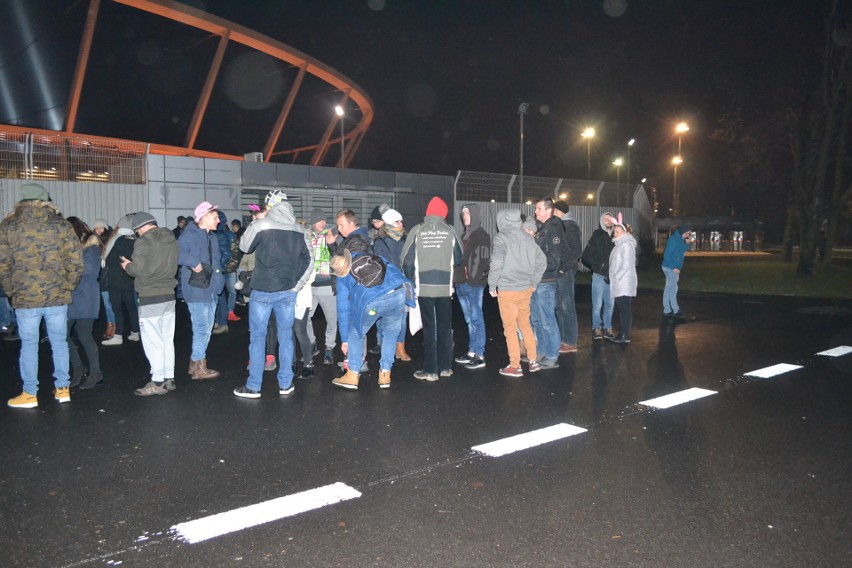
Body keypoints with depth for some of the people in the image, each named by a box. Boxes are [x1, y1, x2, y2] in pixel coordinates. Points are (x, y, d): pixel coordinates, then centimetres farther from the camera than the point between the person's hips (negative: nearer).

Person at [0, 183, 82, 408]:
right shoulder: (61, 224, 0)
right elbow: (76, 261, -3)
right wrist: (67, 287, 9)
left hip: (25, 297, -1)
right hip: (58, 296, 1)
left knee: (29, 345, 9)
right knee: (59, 342, 11)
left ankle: (29, 394, 16)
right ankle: (62, 389, 18)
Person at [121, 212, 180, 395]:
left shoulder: (143, 242, -13)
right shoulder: (172, 239, 8)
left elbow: (139, 269, -17)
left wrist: (128, 266, 2)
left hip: (150, 298, -7)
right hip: (169, 295, 7)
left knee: (153, 341, 0)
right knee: (167, 339, 12)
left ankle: (158, 382, 3)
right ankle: (169, 378, 18)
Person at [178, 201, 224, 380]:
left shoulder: (212, 237, 16)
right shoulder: (190, 235, -11)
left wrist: (218, 279, 10)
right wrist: (193, 262, -27)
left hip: (211, 289, 9)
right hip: (196, 289, -9)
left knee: (205, 329, 15)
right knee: (202, 329, -6)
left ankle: (195, 363, 27)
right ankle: (199, 368, 5)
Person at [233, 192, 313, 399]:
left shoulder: (261, 225, -10)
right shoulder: (299, 230, 3)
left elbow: (244, 247, 7)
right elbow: (308, 262, 7)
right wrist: (295, 286, 12)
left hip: (262, 291, -3)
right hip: (287, 292, 3)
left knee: (258, 337, 5)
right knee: (286, 336, 11)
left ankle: (253, 387, 10)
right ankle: (285, 384, 17)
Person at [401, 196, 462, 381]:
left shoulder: (417, 231, -4)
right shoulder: (450, 231, -1)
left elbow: (407, 260, -4)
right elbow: (458, 259, 7)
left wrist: (412, 281, 12)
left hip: (424, 287, -1)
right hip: (445, 287, 1)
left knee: (429, 328, 5)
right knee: (445, 327, 13)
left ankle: (430, 370, 5)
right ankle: (445, 367, 19)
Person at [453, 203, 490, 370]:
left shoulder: (482, 236, -5)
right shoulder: (465, 235, 18)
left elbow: (484, 260, -12)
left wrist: (476, 279, -17)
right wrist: (458, 278, 12)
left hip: (474, 284, -8)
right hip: (462, 283, 8)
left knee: (476, 319, -6)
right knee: (469, 320, 11)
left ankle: (479, 356, -3)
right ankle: (472, 352, 17)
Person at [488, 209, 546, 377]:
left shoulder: (501, 237, -12)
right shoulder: (528, 238, 5)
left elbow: (497, 262, -21)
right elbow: (542, 260, 8)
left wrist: (492, 285, -9)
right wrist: (534, 282, 16)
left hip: (507, 291, -5)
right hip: (526, 290, 5)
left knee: (510, 328, 4)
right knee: (525, 325, 18)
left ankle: (515, 366, 9)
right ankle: (533, 361, 21)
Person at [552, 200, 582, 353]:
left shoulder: (570, 226, -9)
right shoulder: (559, 225, 15)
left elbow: (576, 251, -14)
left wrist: (564, 267, -15)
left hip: (565, 272, -9)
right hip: (557, 271, 9)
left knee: (566, 306, -4)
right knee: (559, 306, 13)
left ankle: (571, 343, 2)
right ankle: (563, 339, 22)